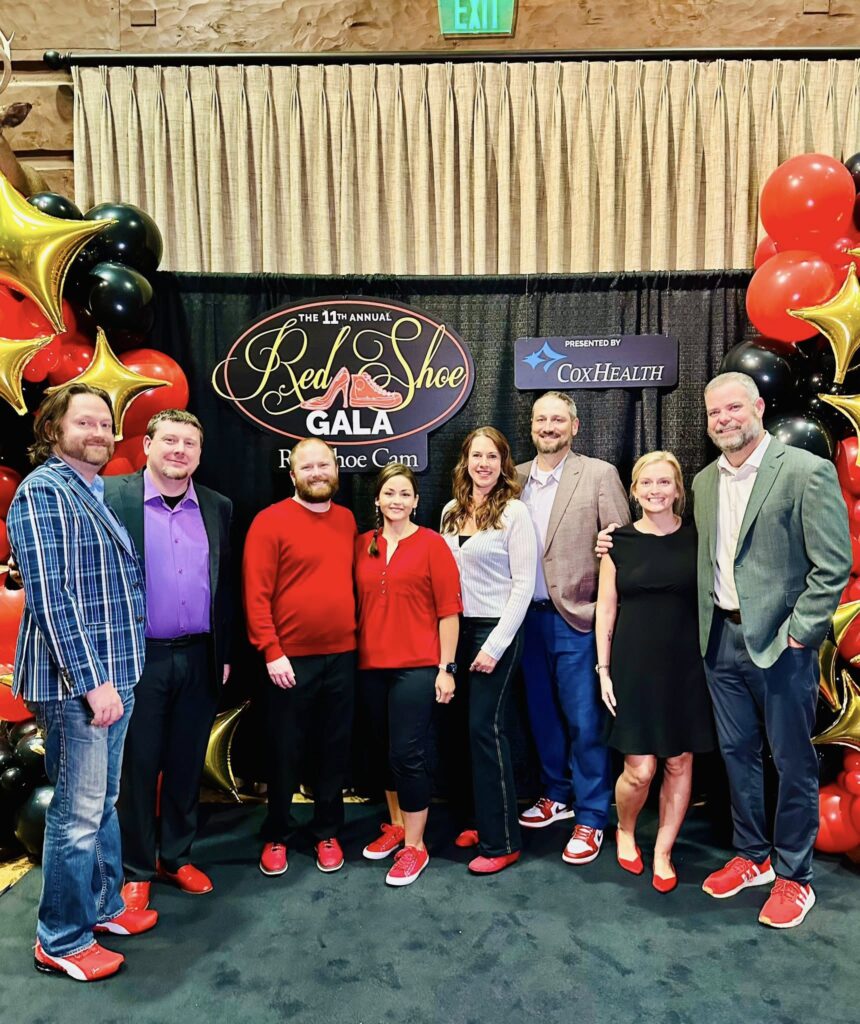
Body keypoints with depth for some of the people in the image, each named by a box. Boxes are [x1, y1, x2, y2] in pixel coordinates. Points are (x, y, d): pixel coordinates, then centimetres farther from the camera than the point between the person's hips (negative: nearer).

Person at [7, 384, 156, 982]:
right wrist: (92, 680, -20)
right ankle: (62, 941, 20)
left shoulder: (102, 493, 13)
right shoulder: (44, 491, -13)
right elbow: (50, 596, -20)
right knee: (79, 813, 3)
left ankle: (104, 906, 35)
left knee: (105, 802, 19)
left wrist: (118, 675, 16)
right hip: (76, 681, -8)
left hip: (116, 674, 8)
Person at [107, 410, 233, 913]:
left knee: (187, 764, 15)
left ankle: (176, 856, 34)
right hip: (138, 657, -3)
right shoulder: (112, 495, -6)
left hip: (199, 658, 4)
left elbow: (224, 585, 9)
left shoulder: (218, 507, 6)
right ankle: (135, 870, 27)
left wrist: (224, 653, 8)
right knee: (136, 766, 10)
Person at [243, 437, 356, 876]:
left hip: (341, 657, 4)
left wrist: (355, 634, 7)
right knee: (285, 751, 9)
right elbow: (256, 594, -11)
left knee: (334, 750, 14)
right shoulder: (270, 521, -8)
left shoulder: (347, 520, 8)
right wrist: (272, 652, -15)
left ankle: (327, 832, 31)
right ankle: (276, 836, 29)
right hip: (291, 659, -4)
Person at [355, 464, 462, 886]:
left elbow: (448, 610, -7)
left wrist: (446, 668, -9)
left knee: (407, 754, -1)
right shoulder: (363, 545, 7)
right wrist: (356, 654, 8)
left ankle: (414, 845, 16)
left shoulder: (432, 544, -5)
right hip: (372, 665, 5)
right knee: (383, 750, 16)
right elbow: (357, 602, 11)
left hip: (417, 666, -5)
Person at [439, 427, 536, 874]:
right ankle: (481, 819, 29)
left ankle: (502, 840, 9)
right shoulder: (451, 511, 7)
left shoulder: (514, 512, -10)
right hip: (458, 628, 6)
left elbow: (524, 584, -12)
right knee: (466, 725, 12)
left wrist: (496, 645, -15)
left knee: (485, 727, -5)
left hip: (496, 629, -6)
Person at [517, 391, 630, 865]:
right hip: (529, 616, 5)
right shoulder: (516, 478, 8)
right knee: (542, 714, 17)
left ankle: (591, 817, 19)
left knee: (584, 721, 3)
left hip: (576, 617, -4)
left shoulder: (599, 475, -4)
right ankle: (557, 794, 36)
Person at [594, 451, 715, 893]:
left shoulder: (697, 538, 1)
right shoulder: (619, 541, 0)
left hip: (685, 666, 1)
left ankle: (663, 852, 28)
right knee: (639, 769, -2)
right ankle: (625, 831, 29)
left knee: (679, 763, 8)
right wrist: (604, 669, -1)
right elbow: (606, 610, 2)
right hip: (634, 666, -1)